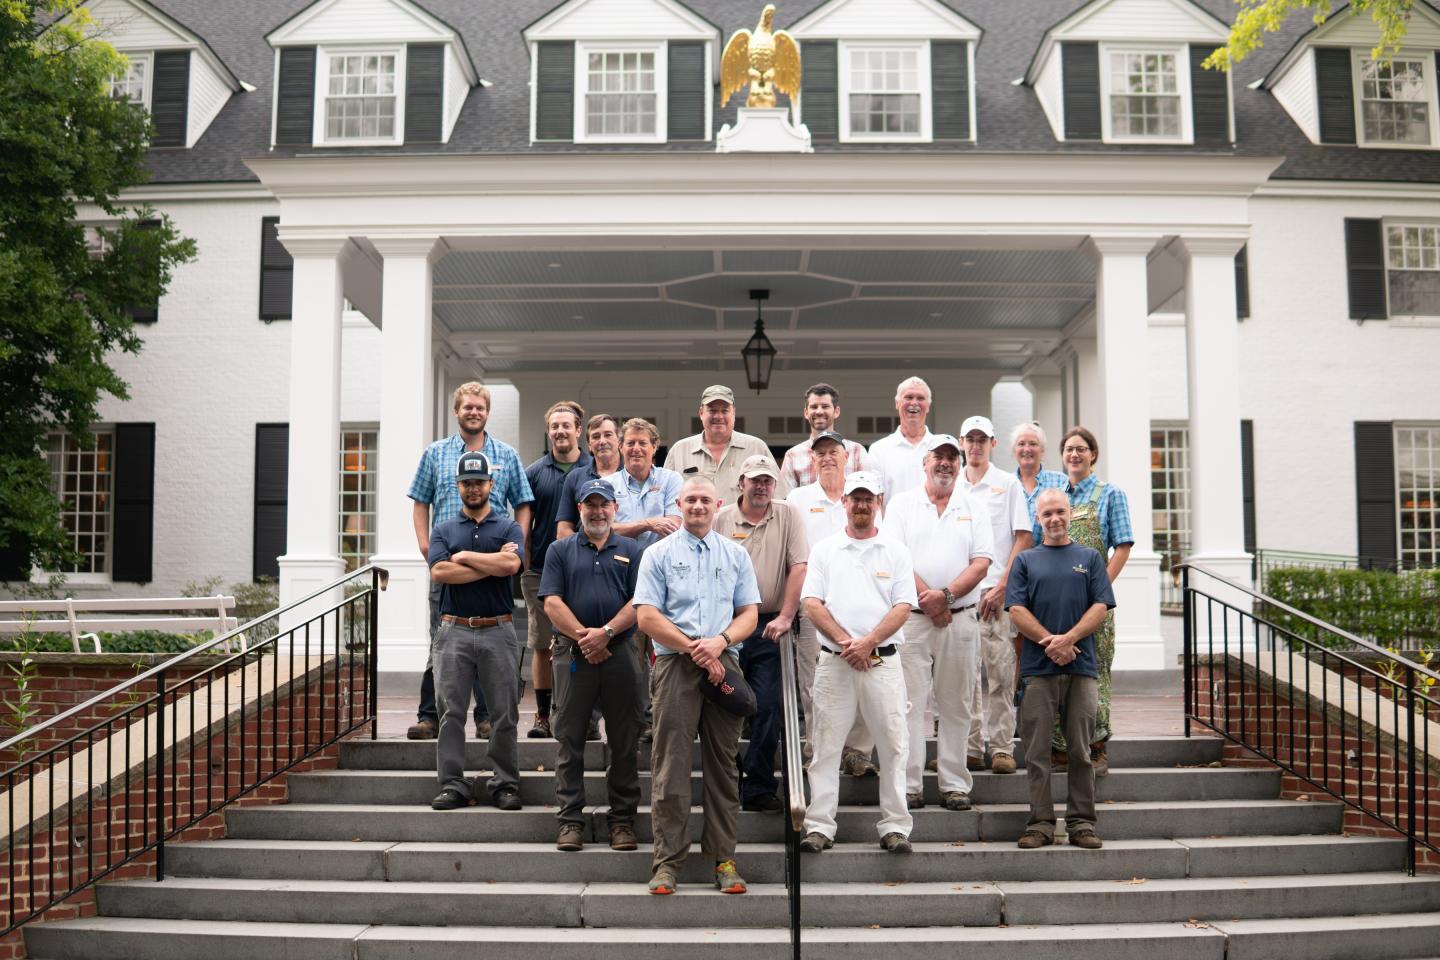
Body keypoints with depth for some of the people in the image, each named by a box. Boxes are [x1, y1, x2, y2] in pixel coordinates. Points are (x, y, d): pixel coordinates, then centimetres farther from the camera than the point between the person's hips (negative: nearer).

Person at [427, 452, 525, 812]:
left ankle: (505, 784, 10)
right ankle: (453, 785, 6)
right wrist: (491, 564, -8)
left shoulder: (509, 528, 8)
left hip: (498, 631, -1)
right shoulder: (443, 530, 12)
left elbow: (511, 564, -13)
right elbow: (439, 571, -7)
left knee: (504, 714, 2)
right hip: (454, 631, 1)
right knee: (451, 712, 0)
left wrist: (464, 557, -5)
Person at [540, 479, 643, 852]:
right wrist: (582, 636, -11)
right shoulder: (561, 551, 10)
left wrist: (606, 632, -12)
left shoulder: (631, 551, 11)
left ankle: (623, 820, 10)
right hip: (573, 653, 0)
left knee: (625, 742, 3)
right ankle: (570, 820, 7)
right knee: (570, 740, 1)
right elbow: (552, 601, 0)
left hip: (620, 652, 1)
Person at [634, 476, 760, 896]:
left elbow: (749, 614, 10)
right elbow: (646, 616, -1)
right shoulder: (659, 554, 7)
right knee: (670, 764, -4)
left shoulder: (736, 554, 15)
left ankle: (723, 858, 9)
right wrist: (694, 649, -9)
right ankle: (668, 859, 1)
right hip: (675, 663, -2)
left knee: (723, 764, 4)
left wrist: (720, 641, -9)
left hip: (724, 665, 2)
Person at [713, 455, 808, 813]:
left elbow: (799, 567, -3)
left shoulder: (788, 516, 4)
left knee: (768, 709, -3)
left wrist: (785, 616, -11)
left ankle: (759, 788, 6)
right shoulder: (721, 519, 6)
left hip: (770, 626, 0)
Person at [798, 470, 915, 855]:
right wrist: (845, 642, -11)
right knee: (826, 744, 1)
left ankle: (895, 826, 8)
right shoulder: (824, 549, 9)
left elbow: (903, 607, 1)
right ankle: (819, 826, 6)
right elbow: (812, 603, 1)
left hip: (883, 661, 0)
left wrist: (868, 642, -12)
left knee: (893, 744, 0)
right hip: (833, 662, 0)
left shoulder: (895, 551, 9)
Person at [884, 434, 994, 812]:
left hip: (960, 619, 2)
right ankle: (909, 785, 0)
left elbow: (981, 563, 2)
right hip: (912, 617, -2)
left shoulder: (974, 509, 12)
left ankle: (955, 784, 11)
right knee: (910, 703, -4)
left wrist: (946, 595, -12)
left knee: (955, 706, 6)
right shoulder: (902, 504, 6)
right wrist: (928, 600, -11)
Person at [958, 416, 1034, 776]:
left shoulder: (1008, 484, 5)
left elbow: (1024, 539, 0)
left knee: (1000, 671, -5)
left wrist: (1001, 587, -8)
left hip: (995, 591, -2)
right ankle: (970, 747, 9)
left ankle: (1002, 747, 1)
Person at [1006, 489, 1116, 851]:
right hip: (1037, 668, 0)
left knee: (1081, 750, 2)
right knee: (1037, 750, -1)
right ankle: (1041, 823, 4)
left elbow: (1101, 607, 3)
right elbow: (1016, 610, 3)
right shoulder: (1026, 560, 13)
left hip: (1082, 666, 0)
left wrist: (1068, 639, -11)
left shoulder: (1090, 558, 13)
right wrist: (1050, 641, -10)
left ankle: (1081, 823, 8)